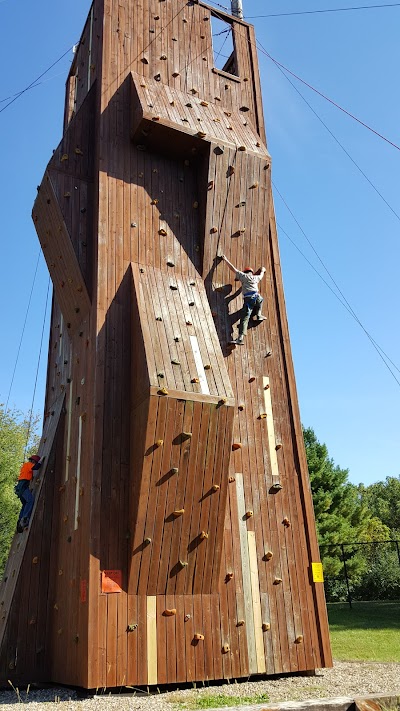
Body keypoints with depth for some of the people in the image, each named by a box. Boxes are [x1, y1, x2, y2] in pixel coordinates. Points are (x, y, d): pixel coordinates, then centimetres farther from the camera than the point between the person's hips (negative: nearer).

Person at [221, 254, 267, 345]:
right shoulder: (256, 277, 22)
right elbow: (261, 275, 47)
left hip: (248, 299, -3)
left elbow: (233, 268, 17)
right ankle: (258, 315, 27)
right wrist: (262, 271, 69)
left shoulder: (243, 276, 14)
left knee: (244, 318, -10)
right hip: (257, 297, 3)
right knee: (261, 299, 39)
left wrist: (225, 259, 28)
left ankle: (240, 338, -21)